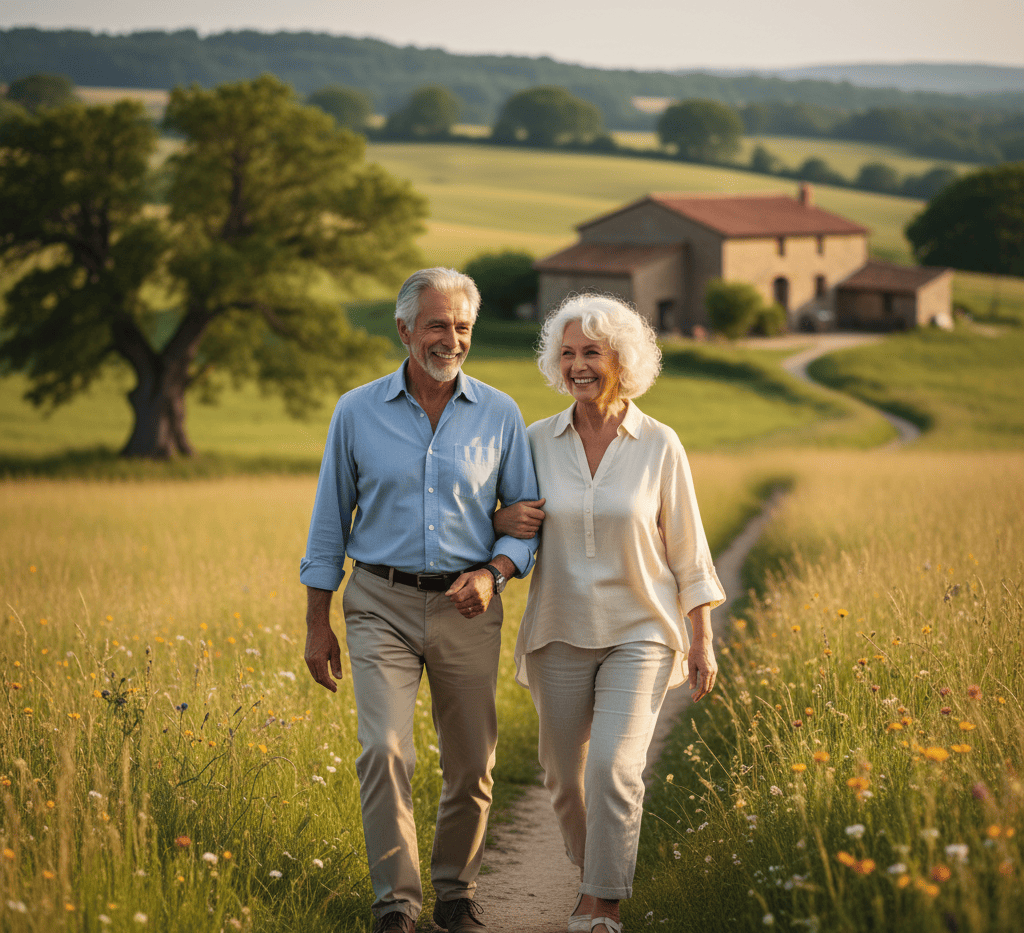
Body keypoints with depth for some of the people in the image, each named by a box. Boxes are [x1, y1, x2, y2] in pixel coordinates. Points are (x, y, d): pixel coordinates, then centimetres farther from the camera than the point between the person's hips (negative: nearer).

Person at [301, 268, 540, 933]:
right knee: (385, 750, -16)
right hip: (382, 603, -1)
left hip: (467, 609, 1)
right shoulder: (357, 412, 0)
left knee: (472, 763, 7)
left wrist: (493, 573, -14)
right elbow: (330, 522, 6)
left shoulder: (500, 416, 2)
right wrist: (318, 625, 5)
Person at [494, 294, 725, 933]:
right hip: (561, 634, 3)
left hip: (639, 634, -3)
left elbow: (686, 546, 1)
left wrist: (703, 640, -1)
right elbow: (503, 515, 14)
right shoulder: (538, 442, 0)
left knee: (614, 767, -18)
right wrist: (505, 520, -11)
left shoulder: (659, 446, -5)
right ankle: (597, 872, 35)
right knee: (564, 775, 9)